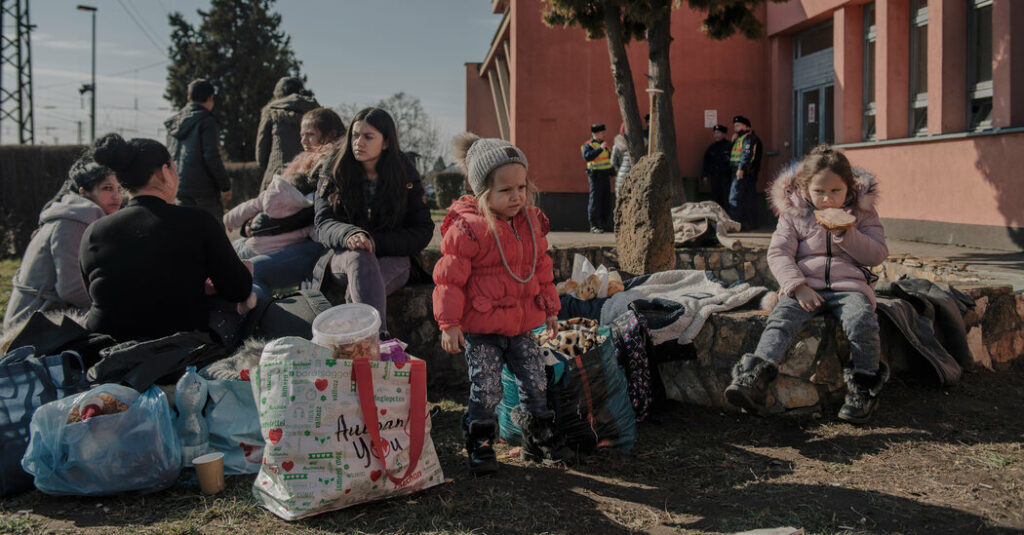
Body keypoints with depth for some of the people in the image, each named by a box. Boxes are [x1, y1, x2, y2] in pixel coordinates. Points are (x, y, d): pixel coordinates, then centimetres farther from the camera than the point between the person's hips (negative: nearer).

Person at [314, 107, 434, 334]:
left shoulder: (406, 176, 2)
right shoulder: (334, 173, 5)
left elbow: (422, 232, -1)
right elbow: (323, 224, -4)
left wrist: (375, 241, -16)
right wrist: (349, 235, -29)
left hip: (393, 259, 0)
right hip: (344, 258, 0)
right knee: (360, 257, -39)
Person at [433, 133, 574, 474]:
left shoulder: (531, 222, 5)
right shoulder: (467, 228, -15)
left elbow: (542, 268, 17)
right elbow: (450, 277, -11)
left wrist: (549, 309, 20)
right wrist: (449, 323, -11)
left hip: (522, 324, 6)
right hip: (480, 329, -6)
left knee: (536, 384, 12)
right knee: (486, 390, -1)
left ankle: (540, 439, 29)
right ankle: (480, 446, 19)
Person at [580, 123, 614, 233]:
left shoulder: (603, 144, 18)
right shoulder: (588, 145, -8)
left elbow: (609, 158, 32)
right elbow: (587, 157, -28)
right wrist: (600, 148, -29)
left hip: (605, 176, 8)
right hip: (596, 177, -8)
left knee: (606, 202, 10)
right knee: (595, 201, -8)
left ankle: (604, 223, 18)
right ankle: (593, 225, -6)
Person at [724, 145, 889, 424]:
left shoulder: (862, 212, 12)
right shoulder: (794, 213, 9)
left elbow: (878, 255, 6)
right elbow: (778, 254, 2)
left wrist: (846, 234, -10)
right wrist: (797, 286, -14)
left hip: (849, 285, 0)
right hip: (805, 286, 0)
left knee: (862, 320, -31)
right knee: (781, 319, -29)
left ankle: (864, 387, -14)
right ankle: (753, 380, -45)